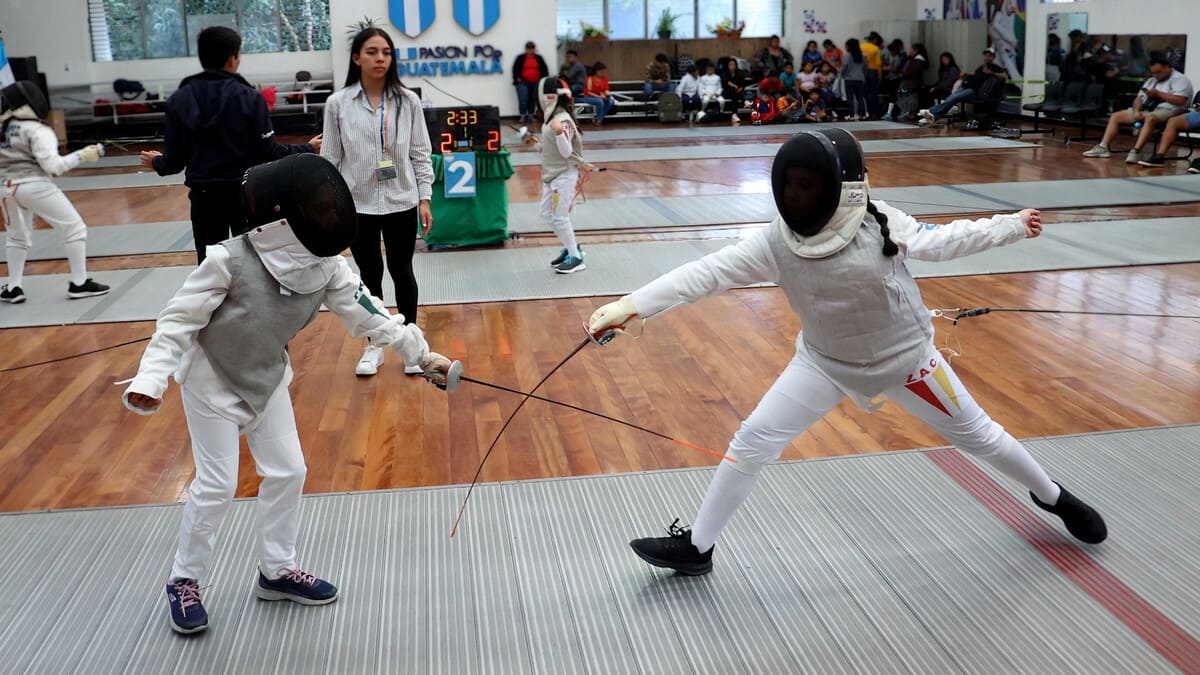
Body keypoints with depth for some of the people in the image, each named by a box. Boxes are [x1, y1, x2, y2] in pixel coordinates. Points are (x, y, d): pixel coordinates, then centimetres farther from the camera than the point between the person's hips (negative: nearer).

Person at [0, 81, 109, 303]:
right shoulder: (37, 130, -13)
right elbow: (52, 165, -19)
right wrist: (83, 155, -15)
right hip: (34, 185, -6)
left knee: (18, 238, 23)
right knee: (75, 229, 5)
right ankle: (78, 283, 3)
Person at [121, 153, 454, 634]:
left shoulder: (325, 261, -17)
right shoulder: (230, 261, -31)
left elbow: (365, 312, -13)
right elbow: (179, 320, -24)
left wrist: (421, 354, -18)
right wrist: (150, 379, -35)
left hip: (266, 376, 5)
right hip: (213, 378, -5)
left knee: (288, 472, 8)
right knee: (217, 485, -1)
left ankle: (277, 572, 26)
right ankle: (184, 582, 20)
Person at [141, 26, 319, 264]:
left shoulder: (179, 100, -2)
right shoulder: (248, 97, -11)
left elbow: (175, 159, -1)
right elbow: (268, 152, -11)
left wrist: (157, 163, 23)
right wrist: (308, 149, 3)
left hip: (204, 195, 2)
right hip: (245, 193, -2)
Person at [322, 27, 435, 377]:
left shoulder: (407, 101, -2)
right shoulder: (337, 103, -4)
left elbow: (420, 153, 2)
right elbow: (330, 159, 0)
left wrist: (425, 198, -2)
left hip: (401, 202, 0)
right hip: (357, 205, 0)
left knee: (402, 271, 10)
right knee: (369, 274, 12)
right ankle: (374, 346, 26)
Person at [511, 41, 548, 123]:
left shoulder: (539, 58, 12)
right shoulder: (520, 58, 5)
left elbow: (544, 69, 13)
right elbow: (515, 69, 3)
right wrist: (517, 78, -8)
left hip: (536, 83, 3)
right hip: (523, 82, -3)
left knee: (533, 99, 4)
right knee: (523, 99, -13)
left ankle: (530, 116, 14)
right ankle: (523, 116, -6)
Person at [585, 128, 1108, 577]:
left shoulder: (882, 225, -25)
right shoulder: (777, 243, -23)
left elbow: (942, 241, -6)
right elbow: (707, 272, -31)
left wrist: (1012, 226, 1)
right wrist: (630, 305, -40)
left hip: (903, 357, -1)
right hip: (825, 363, 1)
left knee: (977, 436, 14)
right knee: (751, 444, -8)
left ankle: (1052, 497, 44)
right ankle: (696, 547, 8)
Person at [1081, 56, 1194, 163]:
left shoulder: (1179, 79, -1)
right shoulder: (1151, 80, 24)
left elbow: (1180, 101, -16)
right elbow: (1139, 98, 18)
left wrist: (1158, 94, -13)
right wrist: (1136, 110, -4)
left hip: (1166, 110, -9)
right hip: (1145, 110, 9)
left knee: (1150, 119, -42)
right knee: (1115, 116, 0)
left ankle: (1136, 151, -54)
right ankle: (1103, 147, -14)